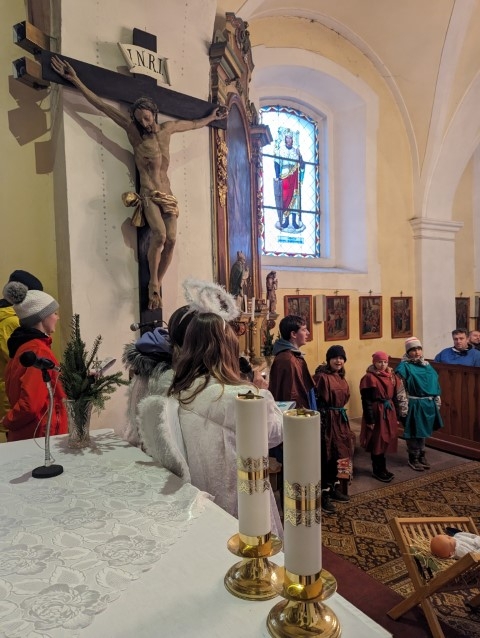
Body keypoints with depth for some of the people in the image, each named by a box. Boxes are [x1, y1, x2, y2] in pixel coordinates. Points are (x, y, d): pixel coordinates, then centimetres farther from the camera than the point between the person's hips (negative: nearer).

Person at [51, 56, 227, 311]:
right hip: (148, 194, -4)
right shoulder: (133, 130, 2)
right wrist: (76, 80, -8)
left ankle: (156, 285, 2)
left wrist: (212, 117, 42)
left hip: (167, 194, 4)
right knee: (159, 234, -27)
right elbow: (103, 106, -3)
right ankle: (153, 283, -9)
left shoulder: (167, 128, 13)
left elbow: (194, 124, 30)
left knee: (171, 239, -12)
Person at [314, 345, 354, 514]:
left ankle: (334, 488, 29)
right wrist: (320, 422, -22)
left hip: (340, 419, 8)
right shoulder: (321, 377, -14)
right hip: (327, 420, -8)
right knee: (327, 457, -3)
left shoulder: (341, 377, 11)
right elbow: (317, 402, -18)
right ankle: (324, 495, 7)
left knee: (337, 455, 15)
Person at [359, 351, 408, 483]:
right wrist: (370, 420, -16)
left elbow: (396, 397, 14)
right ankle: (378, 470, 14)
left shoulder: (392, 376, 8)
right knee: (377, 442, 1)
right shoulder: (369, 378, -13)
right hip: (376, 413, -7)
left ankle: (381, 468, 27)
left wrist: (397, 416, 13)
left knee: (386, 440, 14)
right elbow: (366, 401, -14)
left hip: (389, 412, 7)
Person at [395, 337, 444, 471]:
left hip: (428, 404, 6)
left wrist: (437, 400, 13)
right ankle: (413, 458, 20)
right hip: (414, 404, -6)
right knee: (413, 432, 5)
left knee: (423, 431, 18)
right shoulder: (404, 366, -12)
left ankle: (421, 455, 33)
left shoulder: (426, 365, 8)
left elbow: (435, 382, 15)